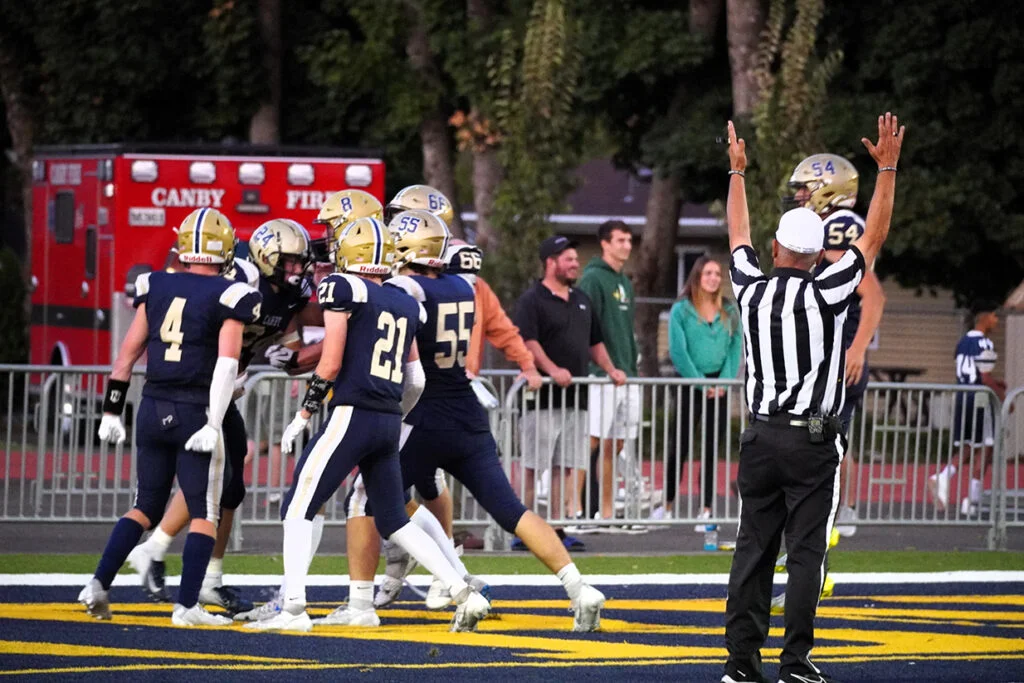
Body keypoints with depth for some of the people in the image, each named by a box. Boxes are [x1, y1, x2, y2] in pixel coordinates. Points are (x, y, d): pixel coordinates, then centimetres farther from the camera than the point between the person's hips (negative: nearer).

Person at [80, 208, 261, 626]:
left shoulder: (156, 287, 8)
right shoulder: (228, 297, -6)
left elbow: (129, 353, 10)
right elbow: (227, 363, -15)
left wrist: (111, 411, 16)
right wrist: (214, 424, -18)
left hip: (153, 409, 5)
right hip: (195, 411, -5)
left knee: (146, 505, 17)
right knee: (204, 513, 4)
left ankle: (98, 585, 6)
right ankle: (187, 606, -2)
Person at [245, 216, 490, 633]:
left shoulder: (343, 290, -4)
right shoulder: (407, 305, 16)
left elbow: (330, 364, -8)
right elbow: (415, 382, 17)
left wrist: (303, 415, -1)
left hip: (351, 414, -7)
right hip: (390, 422, 7)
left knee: (298, 508, -2)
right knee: (394, 520, 16)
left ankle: (293, 607, -13)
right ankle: (463, 593, 6)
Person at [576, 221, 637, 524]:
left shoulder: (625, 283, 19)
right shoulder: (593, 278, -8)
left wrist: (632, 368, 17)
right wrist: (606, 367, -19)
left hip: (626, 376, 9)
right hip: (600, 378, -9)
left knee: (613, 447, 9)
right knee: (592, 442, -11)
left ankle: (606, 512, 13)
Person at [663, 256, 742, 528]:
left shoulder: (729, 311, 8)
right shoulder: (681, 310, -2)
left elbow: (735, 348, 5)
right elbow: (678, 351, -8)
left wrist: (724, 381, -9)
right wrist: (701, 383, -12)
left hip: (719, 387, 3)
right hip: (691, 383, -3)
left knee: (713, 449, 2)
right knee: (681, 446, 0)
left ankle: (707, 510, 4)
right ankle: (668, 504, 14)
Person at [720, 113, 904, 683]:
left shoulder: (751, 290, 2)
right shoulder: (826, 294, -9)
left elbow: (739, 235, 20)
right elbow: (874, 237, -3)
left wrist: (737, 171, 32)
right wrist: (887, 169, 2)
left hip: (761, 437, 4)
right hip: (812, 442, -4)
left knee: (753, 549, 5)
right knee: (806, 552, -2)